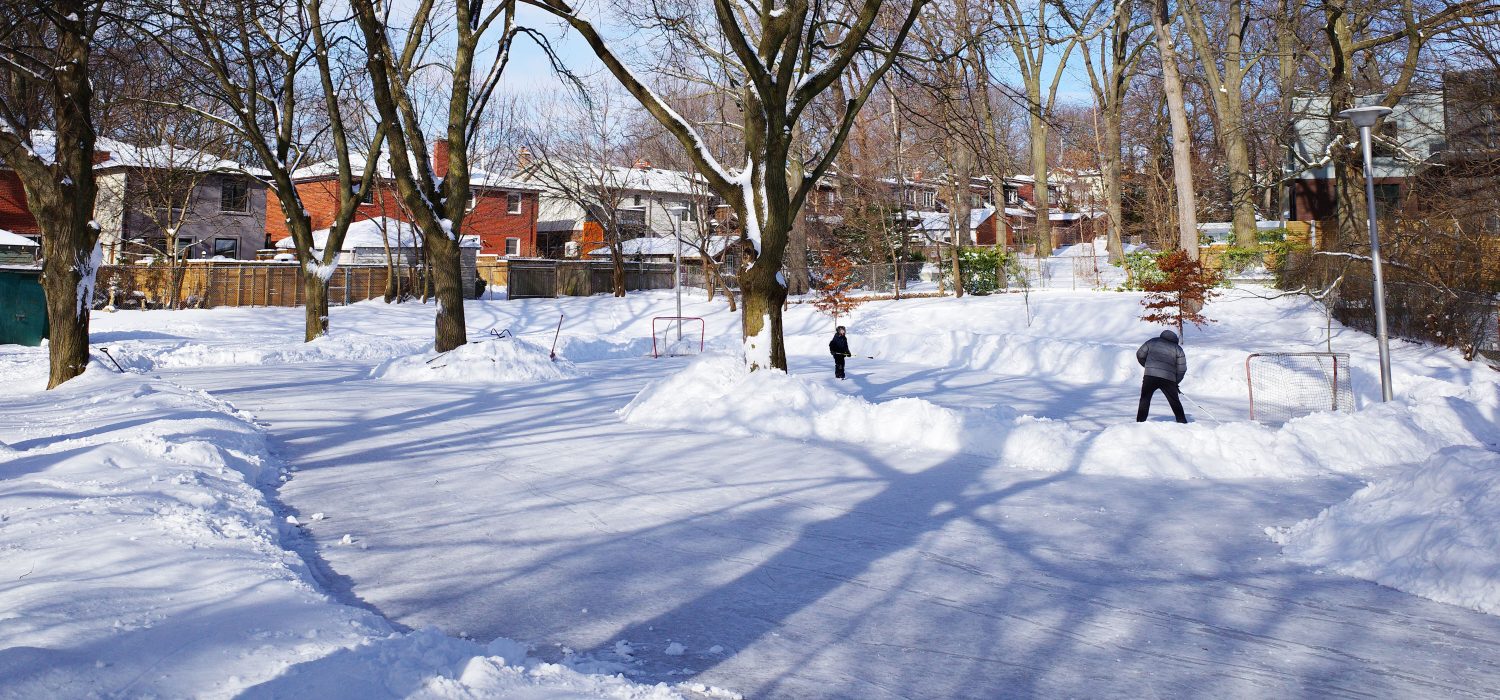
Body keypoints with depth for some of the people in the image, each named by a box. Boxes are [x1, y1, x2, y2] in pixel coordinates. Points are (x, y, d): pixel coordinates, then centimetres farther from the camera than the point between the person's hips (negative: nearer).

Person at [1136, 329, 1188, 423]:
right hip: (1168, 379, 1)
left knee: (1145, 399, 10)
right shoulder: (1178, 348, 15)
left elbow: (1140, 354, 13)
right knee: (1175, 401, 14)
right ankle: (1182, 421, 15)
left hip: (1150, 376, -1)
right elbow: (1182, 369, 8)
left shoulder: (1152, 342, 15)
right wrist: (1176, 382, 20)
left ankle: (1140, 421, 3)